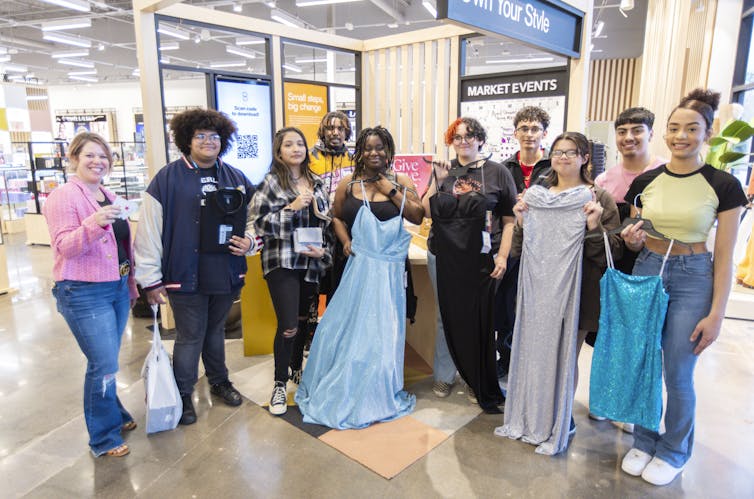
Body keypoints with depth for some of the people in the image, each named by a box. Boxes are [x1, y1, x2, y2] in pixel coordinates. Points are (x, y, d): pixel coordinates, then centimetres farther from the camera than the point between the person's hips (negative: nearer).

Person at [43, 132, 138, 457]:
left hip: (116, 289, 7)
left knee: (106, 362, 17)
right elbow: (65, 248, -18)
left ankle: (113, 416, 33)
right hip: (84, 293, -7)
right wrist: (94, 224, -35)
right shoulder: (64, 196, -10)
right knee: (104, 365, -4)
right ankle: (103, 438, 13)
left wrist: (131, 285, 20)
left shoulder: (109, 197, 13)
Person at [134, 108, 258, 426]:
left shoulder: (236, 179, 7)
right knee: (190, 337, 7)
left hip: (226, 274, 4)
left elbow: (253, 219, 16)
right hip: (186, 276, -4)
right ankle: (182, 396, 27)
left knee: (215, 329, 21)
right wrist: (151, 280, -9)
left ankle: (219, 381, 41)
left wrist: (249, 241, -6)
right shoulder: (167, 179, -7)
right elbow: (149, 232, -8)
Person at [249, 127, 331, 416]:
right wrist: (292, 207, -19)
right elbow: (259, 222, -11)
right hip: (281, 263, -5)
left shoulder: (315, 183, 10)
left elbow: (326, 222, 14)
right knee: (288, 326, -8)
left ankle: (297, 369, 36)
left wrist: (323, 250, 0)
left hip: (310, 263, 5)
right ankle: (280, 385, 10)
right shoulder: (271, 182, -4)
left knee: (303, 320, 15)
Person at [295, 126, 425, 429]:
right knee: (349, 323, 7)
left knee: (382, 327, 5)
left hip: (389, 267, -1)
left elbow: (417, 217, -8)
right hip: (359, 263, 1)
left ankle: (378, 392, 25)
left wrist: (392, 191, -11)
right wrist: (345, 241, -2)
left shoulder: (400, 183, 2)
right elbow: (336, 216, 14)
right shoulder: (348, 184, 5)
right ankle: (343, 390, 28)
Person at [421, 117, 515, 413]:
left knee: (479, 320, 6)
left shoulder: (498, 173, 1)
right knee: (447, 317, 12)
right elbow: (427, 212, 3)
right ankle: (444, 376, 28)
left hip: (482, 260, -2)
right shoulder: (443, 170, 9)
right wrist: (437, 182, -8)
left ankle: (479, 383, 24)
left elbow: (509, 221, 0)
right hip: (443, 257, 2)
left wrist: (502, 256, -8)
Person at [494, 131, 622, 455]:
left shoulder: (598, 199, -3)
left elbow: (611, 255, -7)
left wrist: (594, 226, -21)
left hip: (574, 293, -3)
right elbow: (518, 251, 9)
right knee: (535, 352, 12)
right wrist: (520, 222, -6)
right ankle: (532, 417, 32)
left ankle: (559, 423, 29)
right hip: (537, 290, 4)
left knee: (564, 356, 8)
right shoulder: (535, 197, 8)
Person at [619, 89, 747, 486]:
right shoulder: (644, 182, 1)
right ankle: (644, 441, 33)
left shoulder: (724, 186, -7)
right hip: (646, 273, 3)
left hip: (693, 281, -3)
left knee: (677, 375, 5)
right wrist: (632, 239, -13)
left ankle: (673, 452, 29)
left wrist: (716, 314, -10)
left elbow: (724, 257, -7)